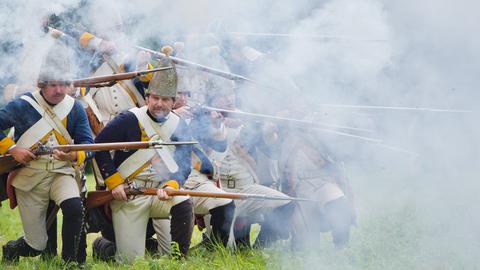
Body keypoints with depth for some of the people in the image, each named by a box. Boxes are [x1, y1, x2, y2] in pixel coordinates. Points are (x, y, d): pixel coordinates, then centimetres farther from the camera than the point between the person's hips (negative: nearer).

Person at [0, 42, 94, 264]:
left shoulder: (75, 108, -1)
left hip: (61, 173, 1)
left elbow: (87, 143, -4)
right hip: (30, 177, -1)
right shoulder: (23, 105, -7)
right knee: (37, 246, 2)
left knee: (74, 208, -33)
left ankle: (73, 263, -17)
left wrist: (75, 156, -25)